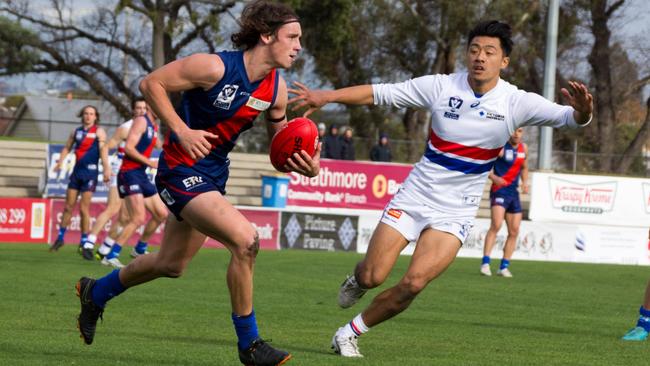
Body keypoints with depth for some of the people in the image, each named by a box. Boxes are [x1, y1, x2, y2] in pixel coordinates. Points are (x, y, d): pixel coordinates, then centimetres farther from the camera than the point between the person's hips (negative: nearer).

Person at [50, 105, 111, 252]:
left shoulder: (99, 131, -2)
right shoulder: (76, 131, 14)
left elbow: (103, 149, -13)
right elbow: (67, 148, 24)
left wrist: (106, 169, -25)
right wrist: (60, 162, 9)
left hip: (90, 172, -5)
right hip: (77, 171, 5)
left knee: (84, 209, -8)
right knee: (69, 206, 7)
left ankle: (84, 242, 1)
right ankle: (60, 237, 18)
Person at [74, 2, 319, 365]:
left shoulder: (276, 88, -2)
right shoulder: (214, 67, -23)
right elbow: (151, 83, -15)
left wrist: (305, 165, -11)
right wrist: (182, 131, -22)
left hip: (215, 174, 9)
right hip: (182, 171, -9)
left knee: (171, 264, 20)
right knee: (246, 240, -23)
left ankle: (96, 293, 46)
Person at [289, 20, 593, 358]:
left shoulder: (516, 103, -9)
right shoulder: (441, 86, -8)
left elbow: (569, 118, -17)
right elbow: (379, 93, -5)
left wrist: (582, 110, -41)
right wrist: (326, 97, -13)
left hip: (455, 212, 0)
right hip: (414, 197, 0)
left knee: (414, 283, -17)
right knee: (373, 276, -6)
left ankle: (351, 333, 4)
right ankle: (356, 281, 34)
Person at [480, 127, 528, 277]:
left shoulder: (524, 148, 11)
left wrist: (525, 182, 8)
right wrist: (493, 177, -29)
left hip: (514, 192, 7)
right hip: (499, 190, -7)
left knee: (514, 231, 5)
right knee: (496, 224, -23)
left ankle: (504, 266, 13)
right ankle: (485, 263, -24)